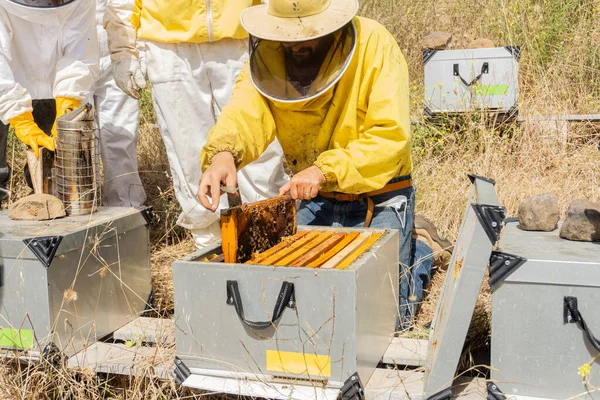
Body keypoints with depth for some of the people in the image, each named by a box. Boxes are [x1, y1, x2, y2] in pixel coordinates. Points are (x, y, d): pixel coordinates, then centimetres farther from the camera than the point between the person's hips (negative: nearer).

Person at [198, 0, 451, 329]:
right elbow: (245, 115, -22)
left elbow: (391, 137, -24)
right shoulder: (268, 54, -8)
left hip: (378, 198, -4)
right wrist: (223, 152, -44)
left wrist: (325, 170, -33)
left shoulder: (374, 44, -19)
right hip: (314, 200, 4)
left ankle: (414, 255, 25)